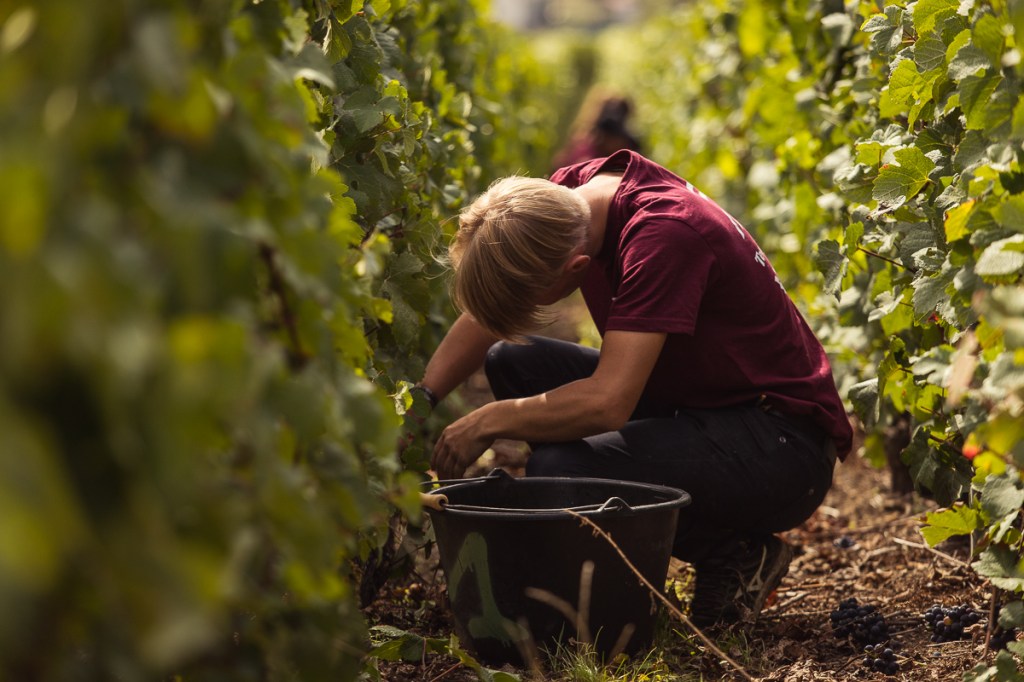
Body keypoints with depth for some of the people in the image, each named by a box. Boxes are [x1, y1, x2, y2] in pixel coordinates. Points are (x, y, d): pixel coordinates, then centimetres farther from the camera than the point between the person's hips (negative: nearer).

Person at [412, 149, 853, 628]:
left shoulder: (665, 234, -28)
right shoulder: (564, 197, -5)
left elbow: (607, 403, -33)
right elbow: (487, 313, 8)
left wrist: (488, 421, -21)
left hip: (784, 446, -9)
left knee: (558, 469, -28)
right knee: (513, 362, -1)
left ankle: (736, 555, -4)